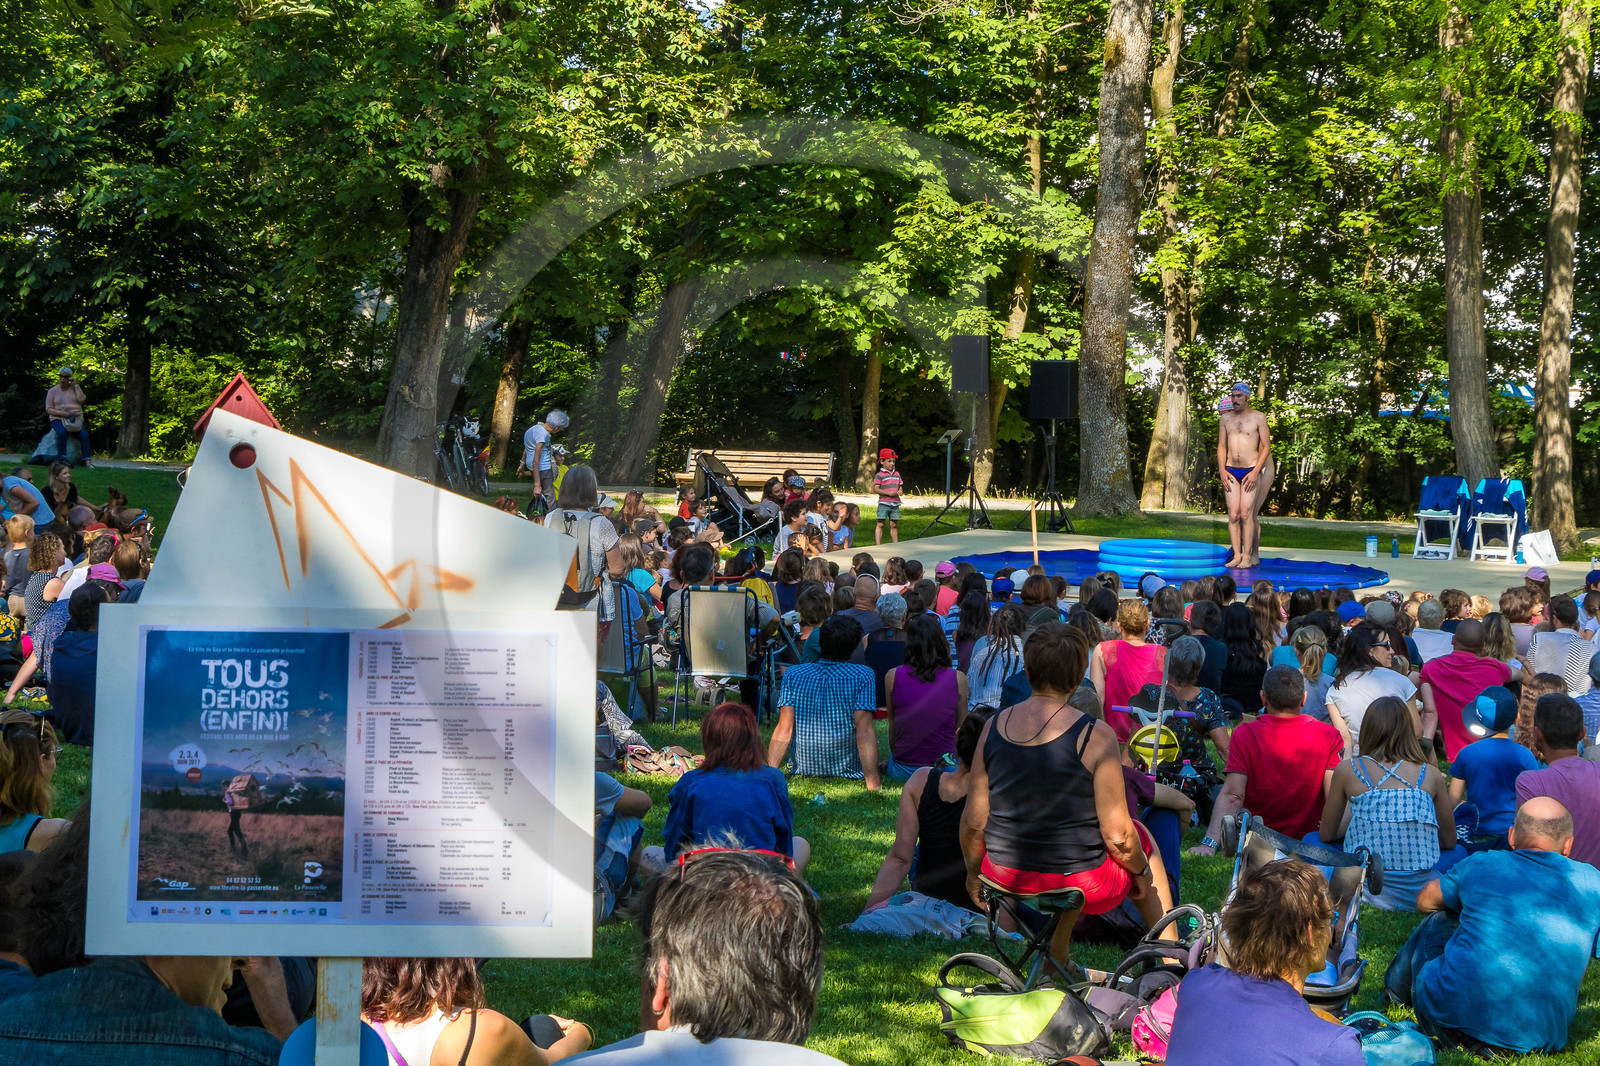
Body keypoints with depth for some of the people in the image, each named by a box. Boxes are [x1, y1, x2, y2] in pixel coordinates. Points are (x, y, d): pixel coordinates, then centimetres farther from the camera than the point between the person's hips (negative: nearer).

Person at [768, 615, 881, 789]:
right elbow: (864, 732, -18)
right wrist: (873, 785, -18)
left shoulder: (793, 675, -3)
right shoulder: (862, 676, -11)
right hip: (850, 773, -3)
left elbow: (784, 731, -9)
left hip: (804, 771, 3)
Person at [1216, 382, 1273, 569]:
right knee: (1233, 514, -2)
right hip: (1231, 471, 4)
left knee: (1247, 514, -8)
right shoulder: (1225, 418, 10)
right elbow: (1222, 446, 13)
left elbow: (1266, 447, -4)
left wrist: (1255, 472, -12)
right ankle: (1237, 555, 2)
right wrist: (1222, 470, 0)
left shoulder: (1258, 418, -2)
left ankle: (1249, 556, -4)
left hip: (1252, 470, -4)